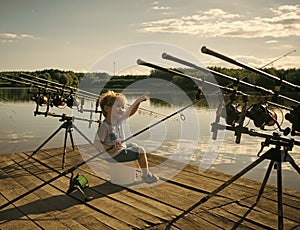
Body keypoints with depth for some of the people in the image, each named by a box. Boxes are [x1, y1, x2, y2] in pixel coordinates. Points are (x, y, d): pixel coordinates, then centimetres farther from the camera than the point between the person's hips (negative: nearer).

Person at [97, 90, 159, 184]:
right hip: (117, 154, -9)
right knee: (141, 151, -3)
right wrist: (112, 149, -34)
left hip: (122, 147, 9)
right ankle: (146, 175, 11)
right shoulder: (104, 127, -28)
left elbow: (131, 112, 4)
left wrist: (138, 101, -9)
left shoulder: (118, 119, -4)